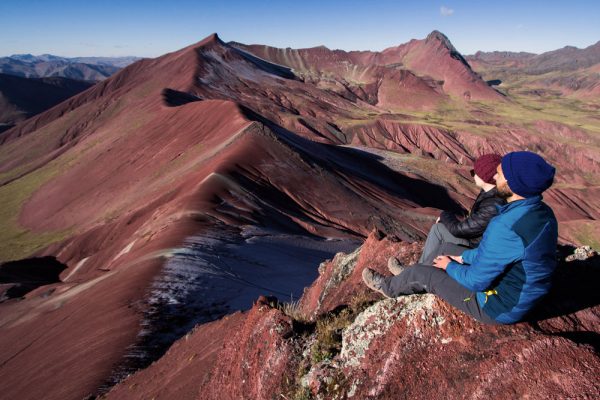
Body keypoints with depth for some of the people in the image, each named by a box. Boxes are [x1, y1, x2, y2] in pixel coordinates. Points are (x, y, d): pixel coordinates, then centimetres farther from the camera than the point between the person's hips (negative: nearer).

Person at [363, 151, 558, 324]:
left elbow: (476, 281, -25)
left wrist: (450, 266, -5)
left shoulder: (506, 226, -35)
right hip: (523, 299, 8)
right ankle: (406, 277, 44)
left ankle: (389, 286, 33)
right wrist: (461, 257, 11)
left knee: (419, 273, 3)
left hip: (498, 308, -8)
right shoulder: (542, 213, -5)